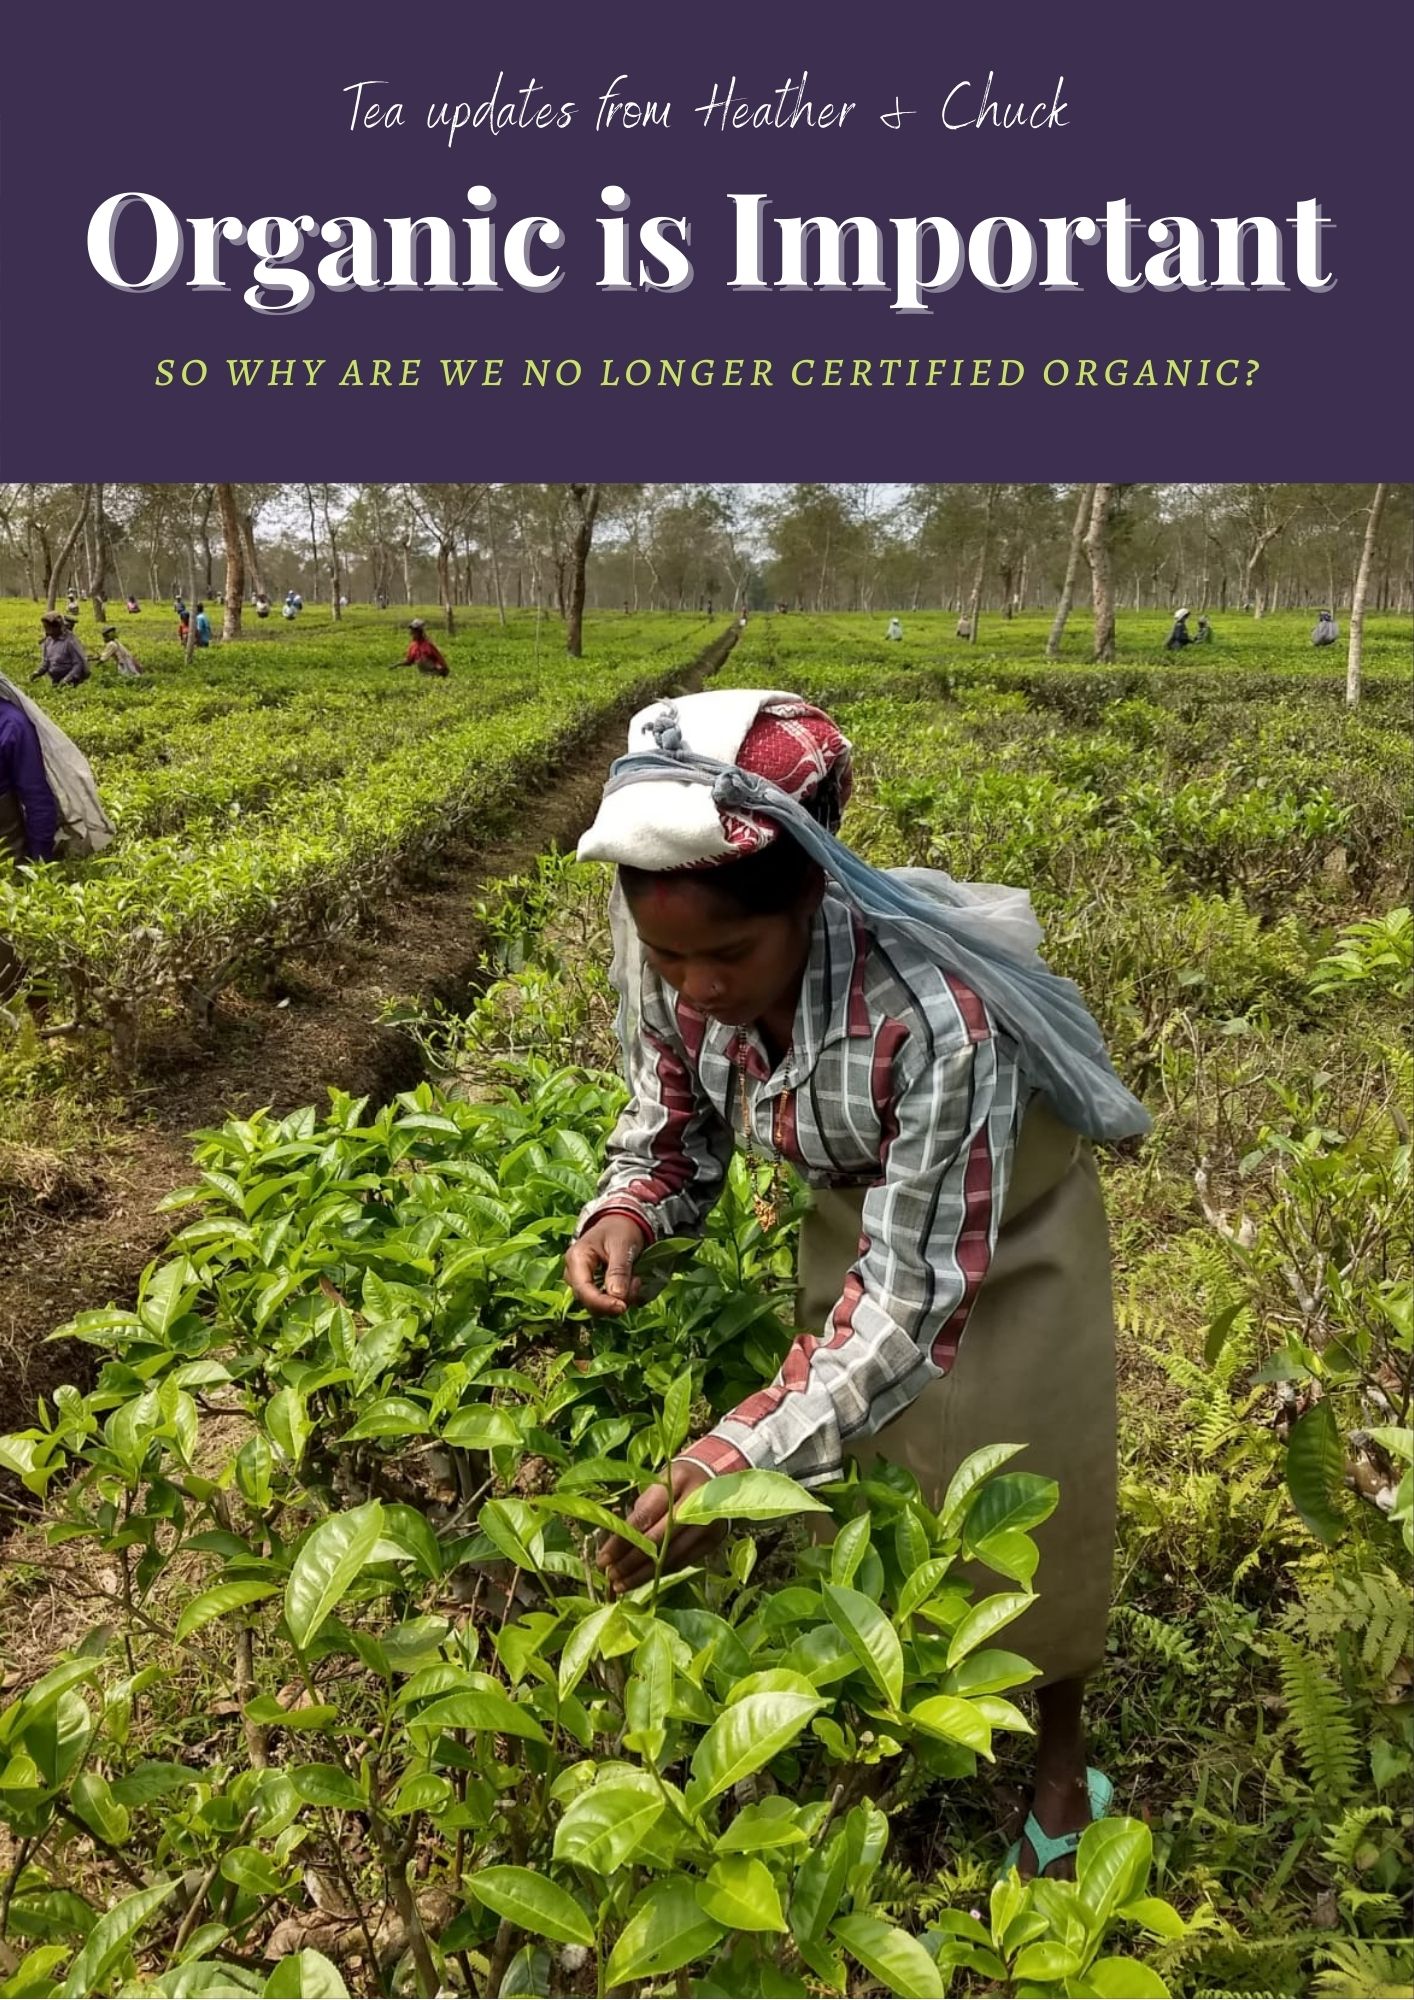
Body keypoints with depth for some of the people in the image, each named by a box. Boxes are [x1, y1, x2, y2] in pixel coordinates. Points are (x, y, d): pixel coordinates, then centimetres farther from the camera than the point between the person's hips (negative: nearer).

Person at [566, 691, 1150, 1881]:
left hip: (997, 1222, -4)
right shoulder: (665, 951, -28)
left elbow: (913, 1293, -38)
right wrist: (626, 1214, -31)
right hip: (852, 1204, 5)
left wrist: (742, 1458, -44)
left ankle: (1060, 1756, 37)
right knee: (859, 1478, 15)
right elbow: (672, 1123, -9)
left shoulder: (937, 1010, -45)